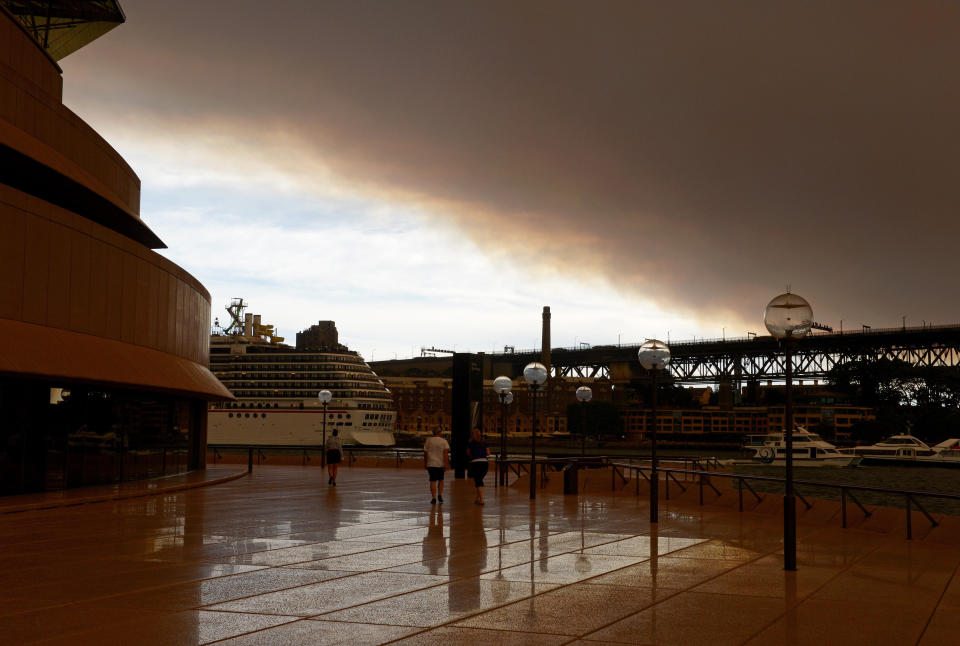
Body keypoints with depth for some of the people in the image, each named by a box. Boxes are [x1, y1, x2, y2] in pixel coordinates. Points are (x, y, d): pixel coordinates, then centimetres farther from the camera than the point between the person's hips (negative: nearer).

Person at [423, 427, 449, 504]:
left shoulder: (428, 441, 3)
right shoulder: (444, 441, -2)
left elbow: (425, 453, 8)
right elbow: (446, 453, -11)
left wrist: (425, 463, 20)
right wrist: (446, 464, -12)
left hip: (431, 464, 0)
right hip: (441, 464, 0)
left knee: (433, 481, 0)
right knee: (440, 480, 18)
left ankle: (434, 498, -7)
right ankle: (440, 495, 8)